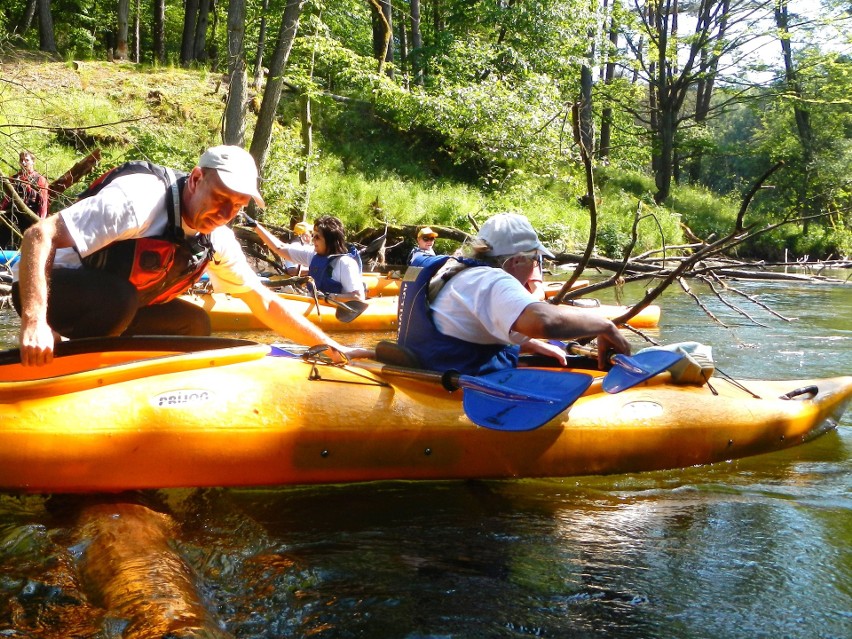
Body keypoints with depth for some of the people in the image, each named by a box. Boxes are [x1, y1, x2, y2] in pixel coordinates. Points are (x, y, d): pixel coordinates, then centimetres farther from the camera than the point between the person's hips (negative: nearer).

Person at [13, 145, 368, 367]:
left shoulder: (217, 240, -4)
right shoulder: (141, 197, -28)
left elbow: (264, 303, 4)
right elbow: (40, 236, -32)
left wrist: (331, 346, -1)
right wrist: (34, 320, -45)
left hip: (115, 307, 8)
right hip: (49, 289, -8)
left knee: (195, 325, -4)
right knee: (118, 297, -35)